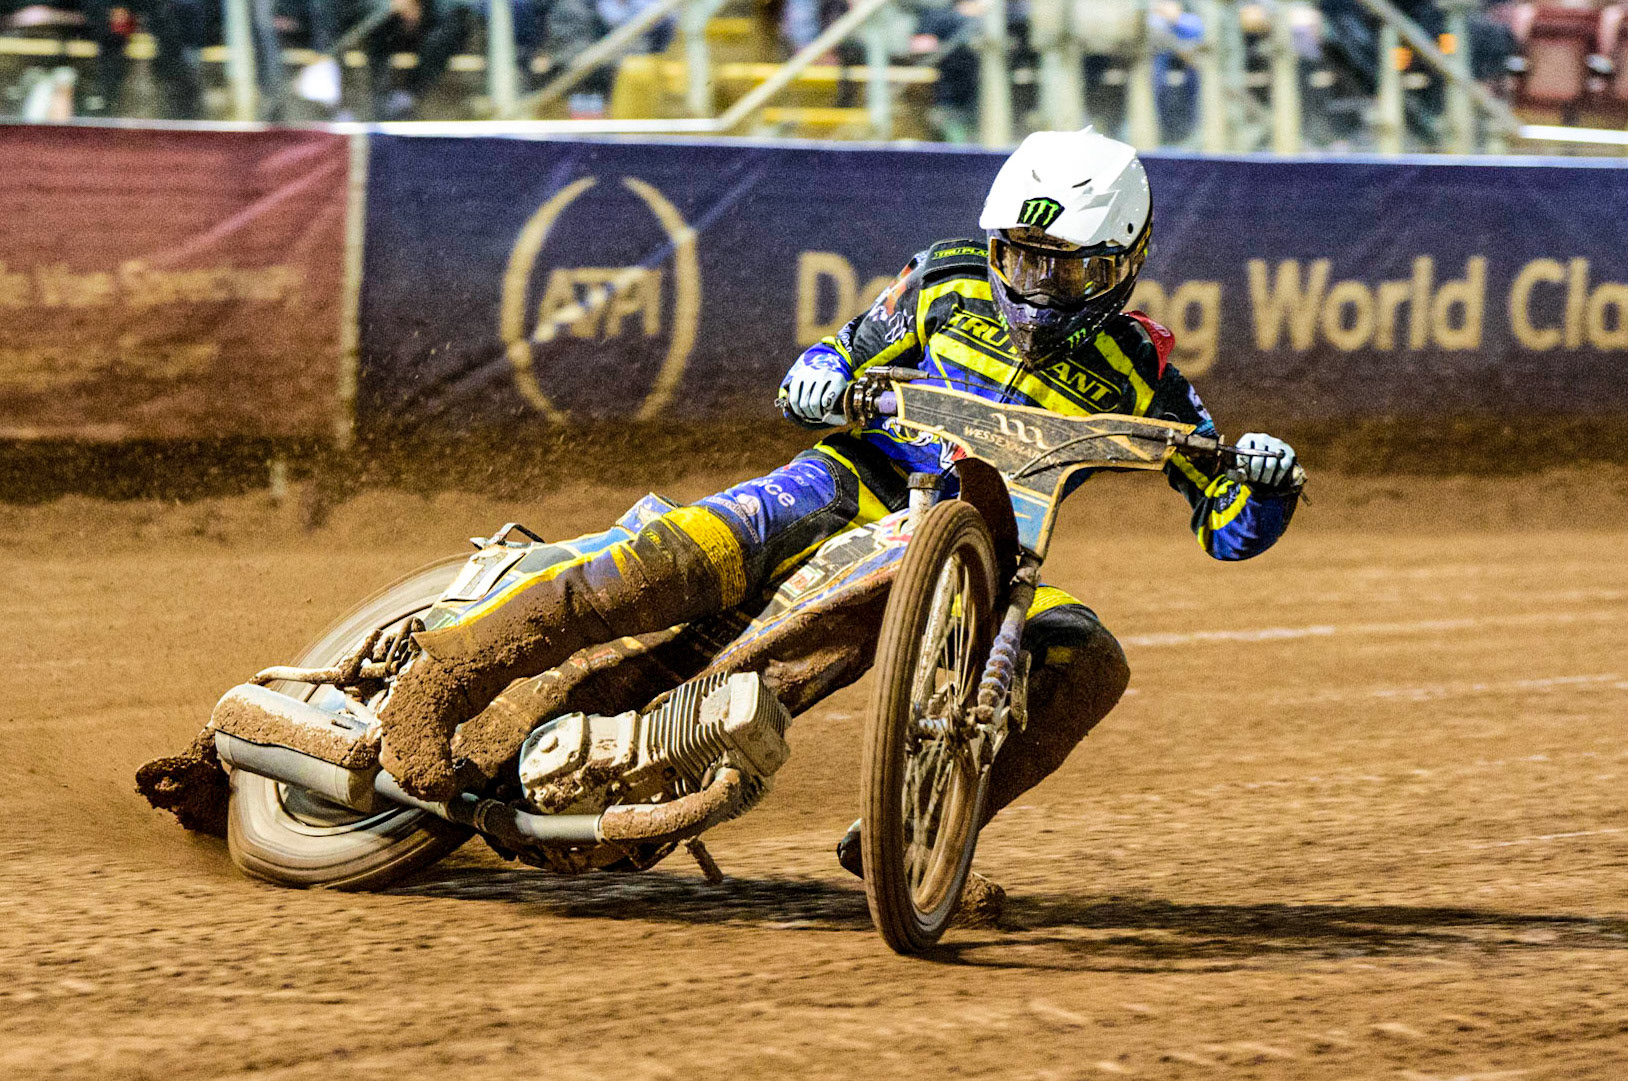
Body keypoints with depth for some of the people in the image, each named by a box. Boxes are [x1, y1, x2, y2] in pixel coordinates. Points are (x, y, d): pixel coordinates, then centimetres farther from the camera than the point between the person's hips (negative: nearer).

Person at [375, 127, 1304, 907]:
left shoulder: (1139, 375, 3)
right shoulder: (951, 285, 5)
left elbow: (1229, 528, 3)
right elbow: (827, 365, 12)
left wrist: (1266, 481, -20)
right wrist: (821, 382, -13)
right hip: (853, 487, -2)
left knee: (1090, 662, -25)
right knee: (699, 552, -32)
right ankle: (447, 674, -31)